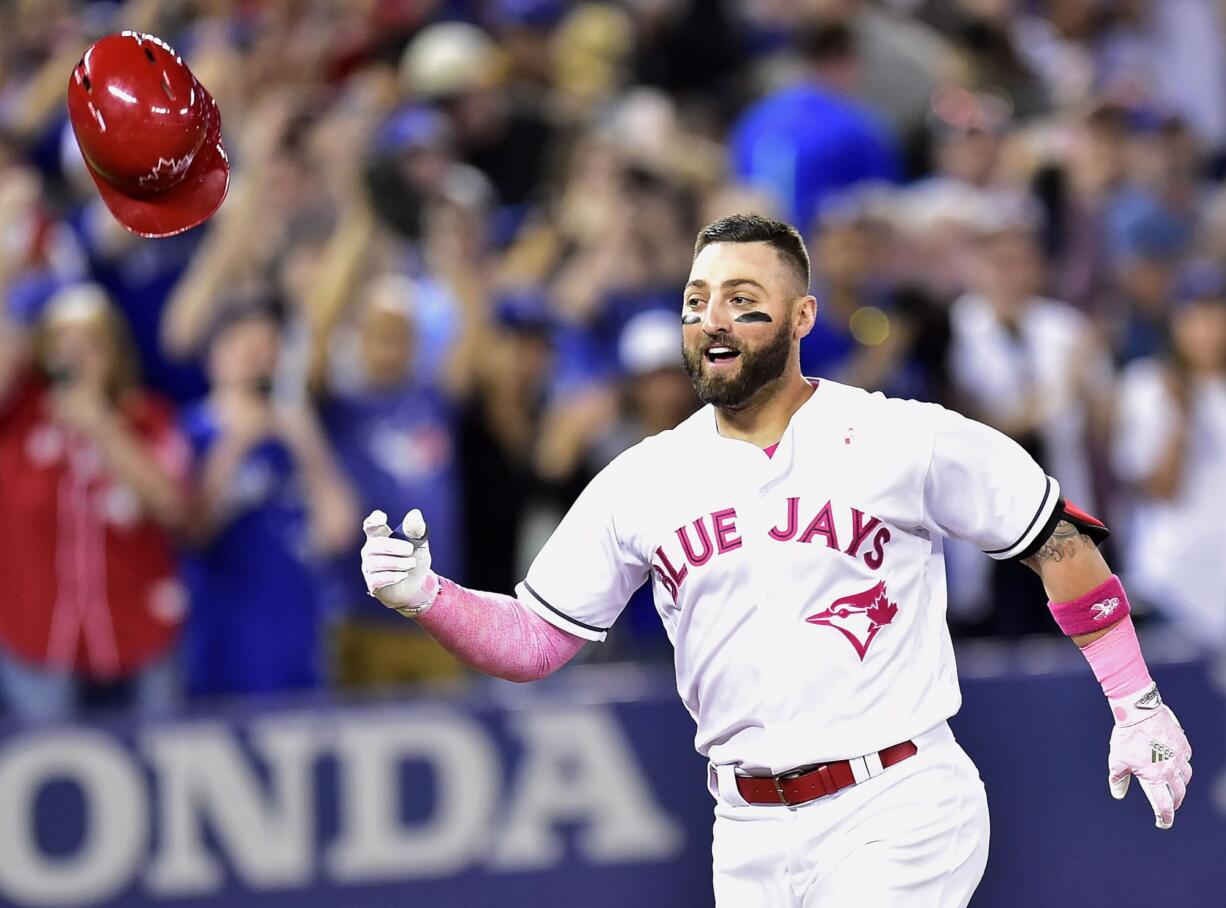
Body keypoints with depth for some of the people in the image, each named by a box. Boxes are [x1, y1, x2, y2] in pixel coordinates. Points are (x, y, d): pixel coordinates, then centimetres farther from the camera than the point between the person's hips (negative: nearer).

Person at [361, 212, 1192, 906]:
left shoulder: (902, 440, -3)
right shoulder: (642, 483, 6)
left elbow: (1059, 544, 4)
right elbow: (533, 640, 8)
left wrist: (1136, 704, 1)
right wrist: (425, 596, -10)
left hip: (896, 813, -4)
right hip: (750, 836, 4)